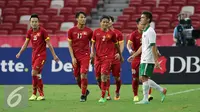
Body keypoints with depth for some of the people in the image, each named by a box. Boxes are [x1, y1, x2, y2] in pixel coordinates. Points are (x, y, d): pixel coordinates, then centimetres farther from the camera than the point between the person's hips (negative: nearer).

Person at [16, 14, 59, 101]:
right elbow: (26, 44, 12)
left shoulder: (42, 31, -10)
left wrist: (54, 55, -8)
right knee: (38, 74, 8)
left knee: (34, 73, -14)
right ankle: (41, 94, 15)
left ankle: (34, 93, -5)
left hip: (41, 55, -6)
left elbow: (49, 44, -7)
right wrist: (20, 53, 0)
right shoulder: (29, 32, 6)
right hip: (34, 54, 6)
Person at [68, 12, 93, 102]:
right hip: (75, 57, 2)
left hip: (85, 56, -2)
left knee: (83, 75, -14)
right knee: (77, 77, 7)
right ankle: (85, 91, 31)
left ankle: (83, 95, -3)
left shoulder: (89, 31, 0)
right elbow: (70, 45, 2)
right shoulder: (71, 31, 1)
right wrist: (72, 57, -5)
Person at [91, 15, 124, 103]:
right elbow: (93, 43, 9)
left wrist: (120, 56, 19)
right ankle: (103, 91, 29)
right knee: (98, 77, 6)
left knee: (104, 76, -14)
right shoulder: (96, 32, 4)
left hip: (108, 57, -3)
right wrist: (92, 52, -9)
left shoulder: (111, 33, 1)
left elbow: (117, 45, 12)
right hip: (98, 57, 3)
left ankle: (103, 97, -9)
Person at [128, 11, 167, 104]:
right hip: (143, 59, 10)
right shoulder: (144, 31, 16)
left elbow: (153, 47, -17)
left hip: (148, 60, -10)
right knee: (142, 78, 10)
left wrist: (156, 61, -20)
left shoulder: (150, 31, -13)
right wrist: (134, 55, 27)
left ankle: (145, 99, -4)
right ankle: (162, 90, 17)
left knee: (144, 78, -9)